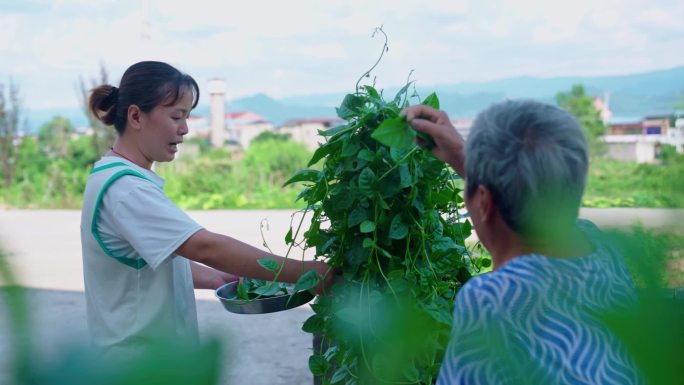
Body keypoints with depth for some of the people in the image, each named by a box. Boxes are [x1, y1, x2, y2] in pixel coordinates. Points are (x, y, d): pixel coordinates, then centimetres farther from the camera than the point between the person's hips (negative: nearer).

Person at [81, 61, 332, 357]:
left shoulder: (128, 179, 8)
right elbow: (205, 247, -31)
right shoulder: (123, 186, -22)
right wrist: (304, 272, -30)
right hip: (138, 358, -9)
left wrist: (215, 278, 0)